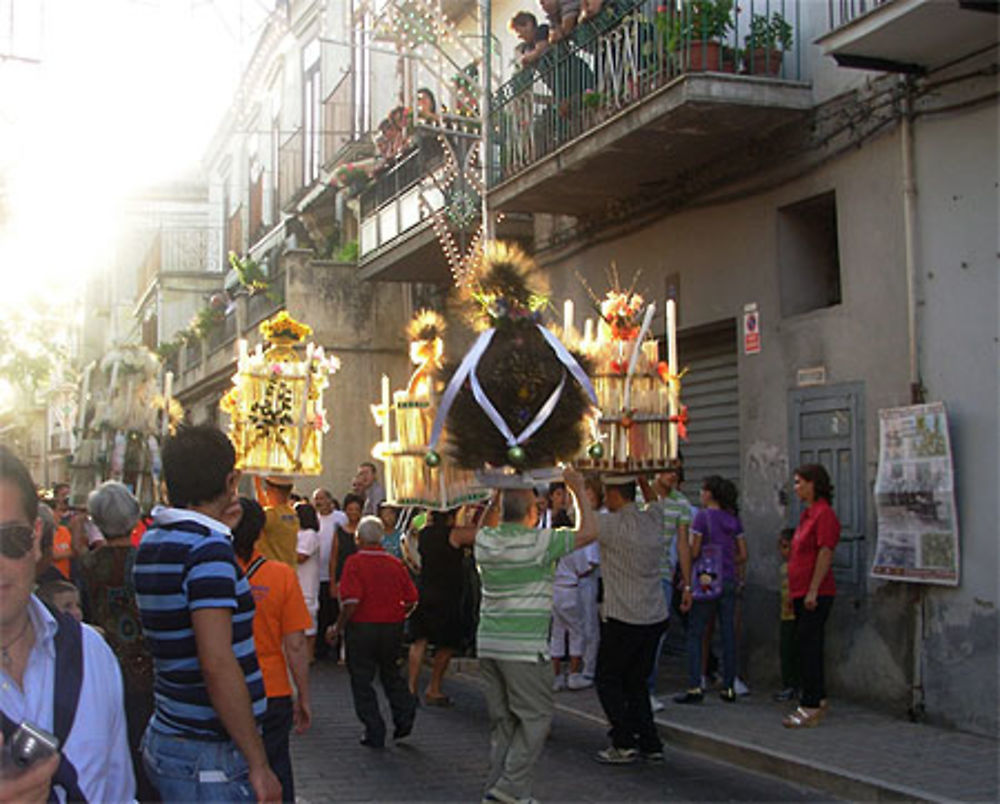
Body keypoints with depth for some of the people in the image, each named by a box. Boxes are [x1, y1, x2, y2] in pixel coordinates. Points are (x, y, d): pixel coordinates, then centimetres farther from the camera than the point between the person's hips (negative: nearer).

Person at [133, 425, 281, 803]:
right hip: (210, 758, -9)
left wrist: (217, 530, 23)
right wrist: (259, 764, -21)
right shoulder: (208, 549, -18)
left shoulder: (152, 541, 9)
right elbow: (217, 663, -25)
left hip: (164, 739, 9)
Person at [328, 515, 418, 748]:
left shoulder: (354, 562, -12)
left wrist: (338, 626, -9)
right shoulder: (396, 564, 2)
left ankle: (374, 732, 8)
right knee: (391, 674, 24)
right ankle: (404, 715, 10)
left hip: (361, 627, -4)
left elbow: (351, 601, -21)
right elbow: (412, 600, 3)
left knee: (362, 680, 8)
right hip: (393, 628, 4)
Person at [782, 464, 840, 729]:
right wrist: (796, 592, 20)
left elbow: (825, 554, -20)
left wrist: (813, 591, -22)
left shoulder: (824, 514, -14)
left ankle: (810, 707, -6)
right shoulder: (808, 514, 16)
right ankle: (818, 699, 22)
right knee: (807, 646, 13)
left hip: (816, 594, -10)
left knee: (808, 647, -9)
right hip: (802, 593, 10)